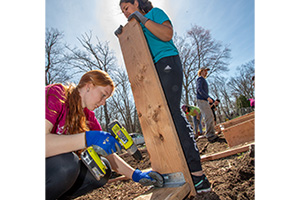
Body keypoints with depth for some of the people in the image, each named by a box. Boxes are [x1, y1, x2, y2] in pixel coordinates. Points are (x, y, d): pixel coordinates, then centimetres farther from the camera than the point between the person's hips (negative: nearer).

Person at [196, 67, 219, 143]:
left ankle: (212, 134, 8)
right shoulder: (200, 79, 1)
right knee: (208, 117, -16)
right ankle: (210, 136, -17)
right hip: (201, 100, -10)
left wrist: (213, 101, 24)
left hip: (205, 101, 10)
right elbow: (199, 89, -15)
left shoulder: (204, 81, 30)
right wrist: (208, 97, -22)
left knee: (211, 117, 6)